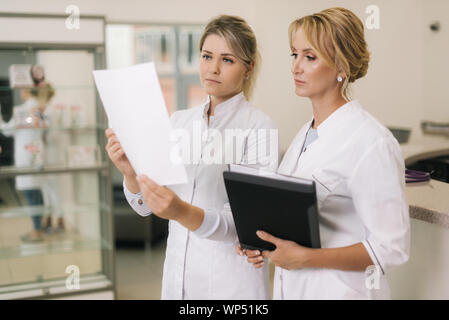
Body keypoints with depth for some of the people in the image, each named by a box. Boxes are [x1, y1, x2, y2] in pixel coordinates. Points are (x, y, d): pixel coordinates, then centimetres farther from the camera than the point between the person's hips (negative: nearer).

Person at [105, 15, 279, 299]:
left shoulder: (258, 126, -13)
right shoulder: (178, 121, 3)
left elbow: (242, 222, -18)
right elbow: (145, 206, 2)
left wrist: (183, 212, -35)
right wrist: (130, 172, -18)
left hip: (231, 283, -4)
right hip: (177, 274, 5)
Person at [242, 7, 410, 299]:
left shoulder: (372, 143, -19)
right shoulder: (306, 134, 6)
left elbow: (391, 248, -20)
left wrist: (304, 257, -23)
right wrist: (262, 241, -2)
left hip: (339, 290, -7)